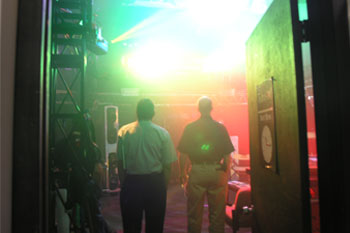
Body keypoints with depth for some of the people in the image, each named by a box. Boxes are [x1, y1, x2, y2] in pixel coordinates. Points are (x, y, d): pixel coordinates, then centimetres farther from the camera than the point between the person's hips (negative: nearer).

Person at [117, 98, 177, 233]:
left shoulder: (123, 132, -2)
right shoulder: (162, 133, -7)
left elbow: (120, 162, 2)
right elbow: (168, 165, -6)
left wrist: (123, 184, 12)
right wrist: (164, 187, 6)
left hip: (131, 182, 1)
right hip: (155, 183, -1)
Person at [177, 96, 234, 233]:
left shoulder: (189, 128, -1)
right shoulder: (221, 128, 0)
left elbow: (183, 153, -1)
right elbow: (227, 155, 1)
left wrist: (182, 172, 8)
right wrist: (226, 173, 11)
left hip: (197, 172, 0)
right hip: (217, 172, 1)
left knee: (194, 212, 10)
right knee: (217, 212, 12)